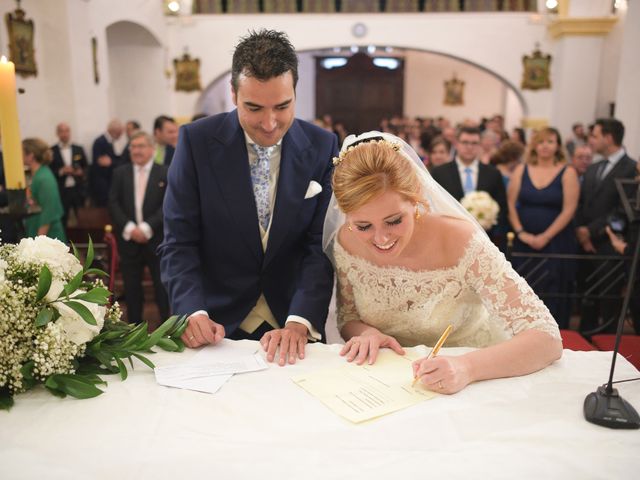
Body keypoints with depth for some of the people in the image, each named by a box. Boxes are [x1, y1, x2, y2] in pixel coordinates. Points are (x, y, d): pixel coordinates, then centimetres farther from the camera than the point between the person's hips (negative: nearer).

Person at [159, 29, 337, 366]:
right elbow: (179, 242, -6)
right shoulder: (197, 141, -7)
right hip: (217, 324, -1)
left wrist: (299, 322, -20)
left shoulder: (322, 147, -4)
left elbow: (321, 246, -7)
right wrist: (193, 311, -21)